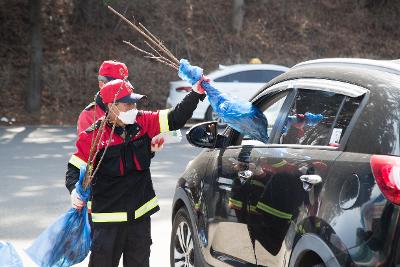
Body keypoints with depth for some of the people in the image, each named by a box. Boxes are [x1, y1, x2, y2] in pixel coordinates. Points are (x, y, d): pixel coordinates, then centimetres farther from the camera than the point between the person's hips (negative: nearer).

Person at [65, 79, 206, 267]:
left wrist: (196, 93, -9)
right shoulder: (92, 136, -11)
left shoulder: (143, 122, 1)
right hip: (108, 218, -5)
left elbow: (175, 118, 1)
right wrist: (75, 191, -26)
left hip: (141, 214, 5)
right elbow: (74, 170, -7)